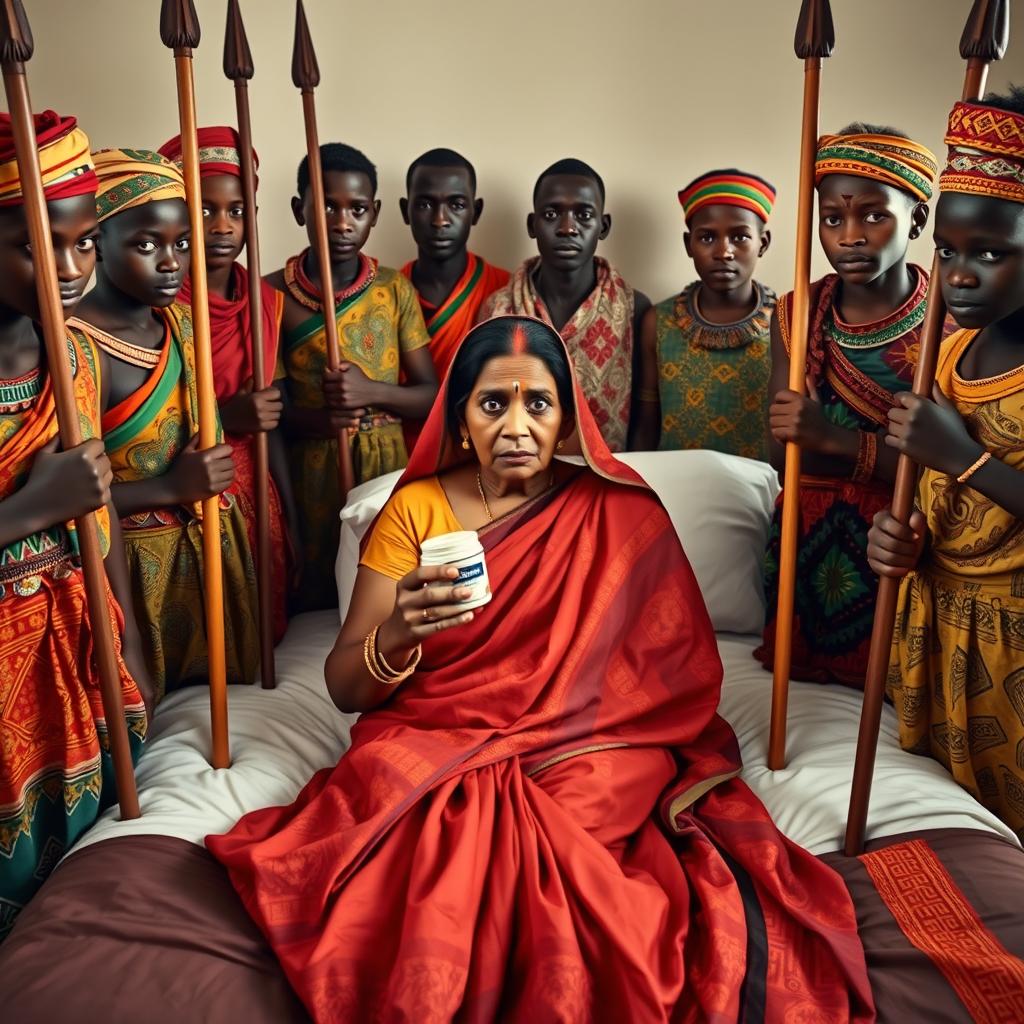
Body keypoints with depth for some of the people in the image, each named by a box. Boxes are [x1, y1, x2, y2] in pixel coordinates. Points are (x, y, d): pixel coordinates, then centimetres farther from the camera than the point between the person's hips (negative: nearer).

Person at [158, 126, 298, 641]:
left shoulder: (267, 301, 4)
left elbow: (272, 420, 9)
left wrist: (292, 523, 8)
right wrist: (224, 415, -21)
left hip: (255, 494, 5)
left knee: (266, 633, 16)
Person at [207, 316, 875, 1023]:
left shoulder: (622, 514, 3)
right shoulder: (415, 507, 3)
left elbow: (678, 677, 5)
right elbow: (344, 688, -2)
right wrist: (397, 633, -23)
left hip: (580, 752, -1)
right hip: (434, 747, 1)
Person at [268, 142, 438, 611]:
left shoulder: (395, 289, 2)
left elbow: (431, 396, 2)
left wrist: (370, 392, -17)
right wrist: (314, 418, -20)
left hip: (387, 466, 2)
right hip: (308, 473, -1)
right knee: (312, 605, 5)